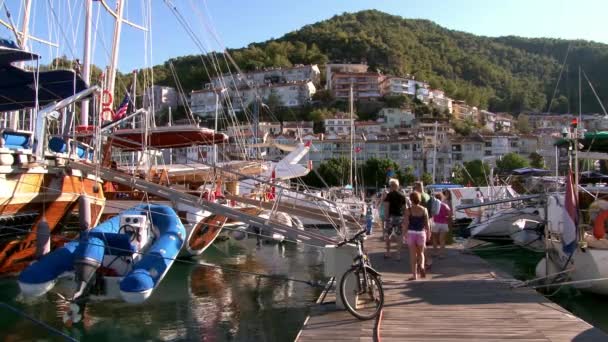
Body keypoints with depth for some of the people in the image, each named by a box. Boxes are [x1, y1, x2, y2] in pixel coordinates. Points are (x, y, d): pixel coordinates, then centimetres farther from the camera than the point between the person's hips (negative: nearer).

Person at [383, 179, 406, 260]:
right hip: (400, 217, 3)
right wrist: (403, 217, 16)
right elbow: (404, 208, 8)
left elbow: (386, 207, -13)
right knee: (399, 236, 6)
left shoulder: (389, 195, -6)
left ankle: (388, 252, 15)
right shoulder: (402, 196, 6)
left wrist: (386, 218, -12)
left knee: (387, 235, 13)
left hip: (391, 217, -3)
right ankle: (398, 255, 8)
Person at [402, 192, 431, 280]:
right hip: (421, 233, 2)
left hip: (411, 233, -2)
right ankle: (421, 266, -10)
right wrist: (428, 233, 11)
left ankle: (414, 275, 7)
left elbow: (405, 223, -9)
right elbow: (427, 224, 0)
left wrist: (405, 234, -1)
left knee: (413, 255, 6)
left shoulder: (408, 210, -7)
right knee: (421, 253, 18)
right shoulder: (424, 210, -1)